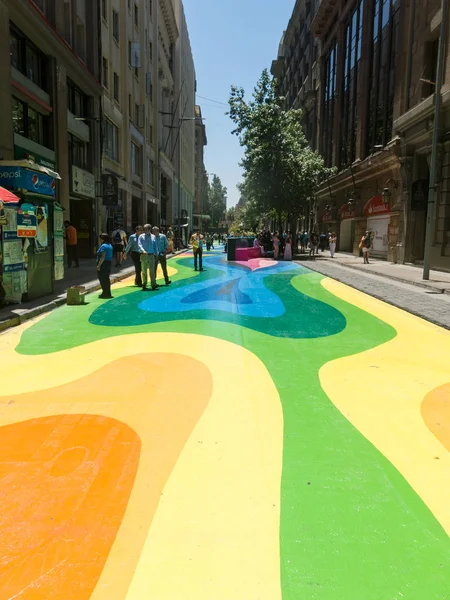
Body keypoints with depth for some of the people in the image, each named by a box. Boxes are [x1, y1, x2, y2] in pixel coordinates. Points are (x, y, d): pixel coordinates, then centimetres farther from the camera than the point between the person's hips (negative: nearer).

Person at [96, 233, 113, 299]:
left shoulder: (103, 246, -16)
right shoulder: (110, 245, 13)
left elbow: (103, 257, -22)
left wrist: (99, 265, -21)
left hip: (103, 264, -10)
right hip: (109, 263, 10)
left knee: (102, 279, -3)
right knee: (106, 279, 14)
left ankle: (105, 293, -1)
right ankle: (108, 293, 19)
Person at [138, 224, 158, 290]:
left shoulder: (153, 237, 9)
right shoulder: (141, 236, 2)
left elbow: (155, 246, 13)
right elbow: (140, 245, -10)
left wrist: (156, 255, 9)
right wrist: (143, 250, -28)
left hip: (151, 255, 1)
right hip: (144, 255, -1)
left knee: (152, 271, 1)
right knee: (144, 271, 4)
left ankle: (153, 284, 3)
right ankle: (144, 284, 12)